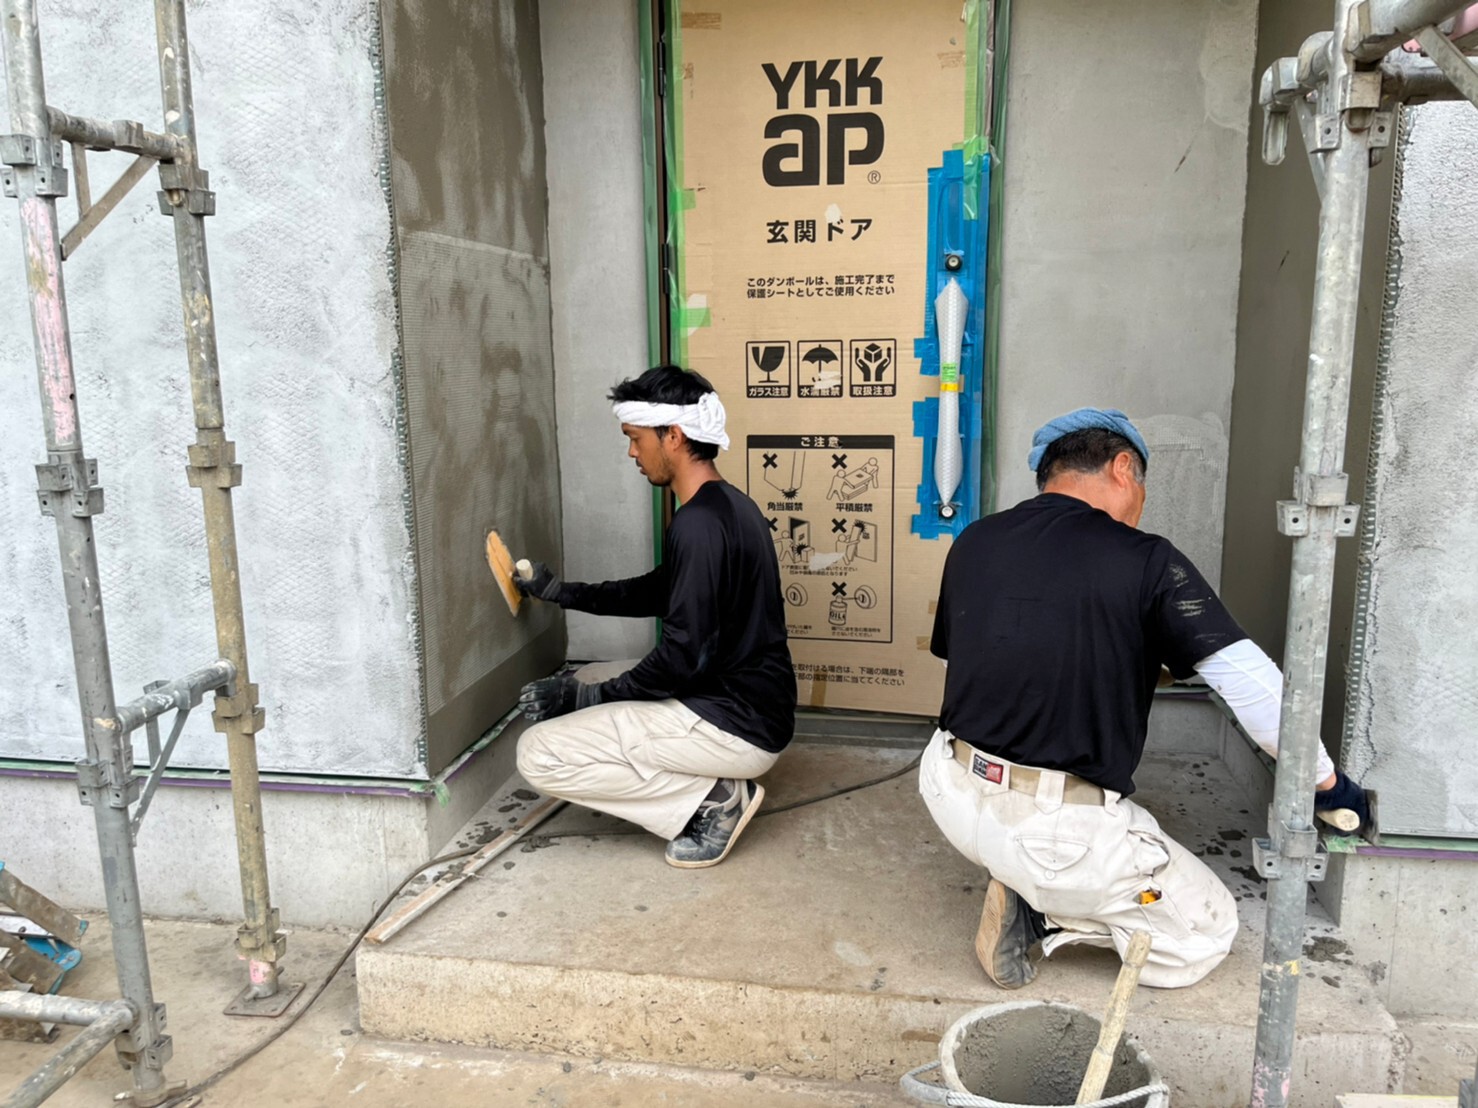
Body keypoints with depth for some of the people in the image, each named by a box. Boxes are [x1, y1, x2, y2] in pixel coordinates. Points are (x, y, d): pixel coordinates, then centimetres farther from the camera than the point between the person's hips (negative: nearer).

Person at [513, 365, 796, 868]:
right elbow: (660, 591, 21)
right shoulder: (727, 505, 9)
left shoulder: (699, 524, -23)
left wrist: (592, 696, -11)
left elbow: (685, 656, -24)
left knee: (540, 754, -11)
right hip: (746, 704, 10)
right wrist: (563, 592, 20)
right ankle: (716, 783, 12)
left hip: (735, 726, -10)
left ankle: (713, 799, -5)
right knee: (578, 688, 22)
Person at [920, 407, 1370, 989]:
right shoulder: (1143, 561, -12)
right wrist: (1328, 782, 5)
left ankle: (1028, 894, 16)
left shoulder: (972, 542, 3)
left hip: (952, 790, 6)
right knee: (1207, 930, 18)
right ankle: (1042, 910, -1)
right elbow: (1250, 681, -12)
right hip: (1055, 831, -5)